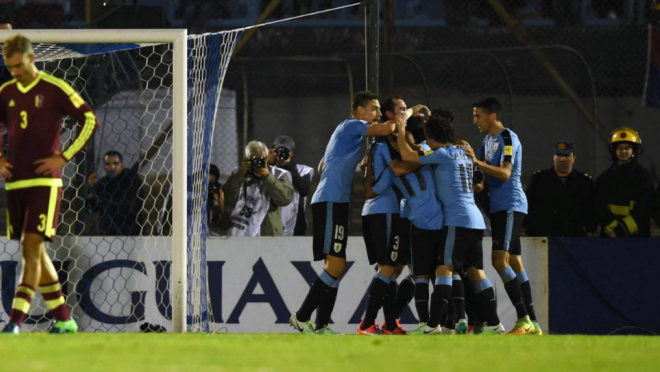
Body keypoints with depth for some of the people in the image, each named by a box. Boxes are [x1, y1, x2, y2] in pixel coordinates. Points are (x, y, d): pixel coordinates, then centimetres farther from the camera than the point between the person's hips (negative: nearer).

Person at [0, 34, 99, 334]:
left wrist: (64, 157, -10)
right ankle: (63, 320, 16)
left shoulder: (55, 89, -6)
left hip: (44, 182, -6)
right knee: (35, 253, 8)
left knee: (32, 248, -14)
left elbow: (90, 120, -7)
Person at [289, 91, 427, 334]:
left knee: (336, 266, 6)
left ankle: (321, 325, 4)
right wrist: (409, 113, -3)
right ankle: (301, 317, -14)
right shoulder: (352, 125, -5)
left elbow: (322, 167, 32)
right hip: (330, 202, -10)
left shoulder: (349, 131, 23)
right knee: (336, 264, -15)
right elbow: (387, 129, -18)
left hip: (334, 202, 10)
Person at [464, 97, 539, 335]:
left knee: (500, 260, -16)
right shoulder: (488, 140, 17)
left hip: (511, 206, -10)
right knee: (515, 263, 7)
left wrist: (478, 162, -30)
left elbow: (505, 173, -22)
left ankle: (524, 319, -18)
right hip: (498, 206, 10)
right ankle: (531, 323, 8)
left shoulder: (508, 139, -11)